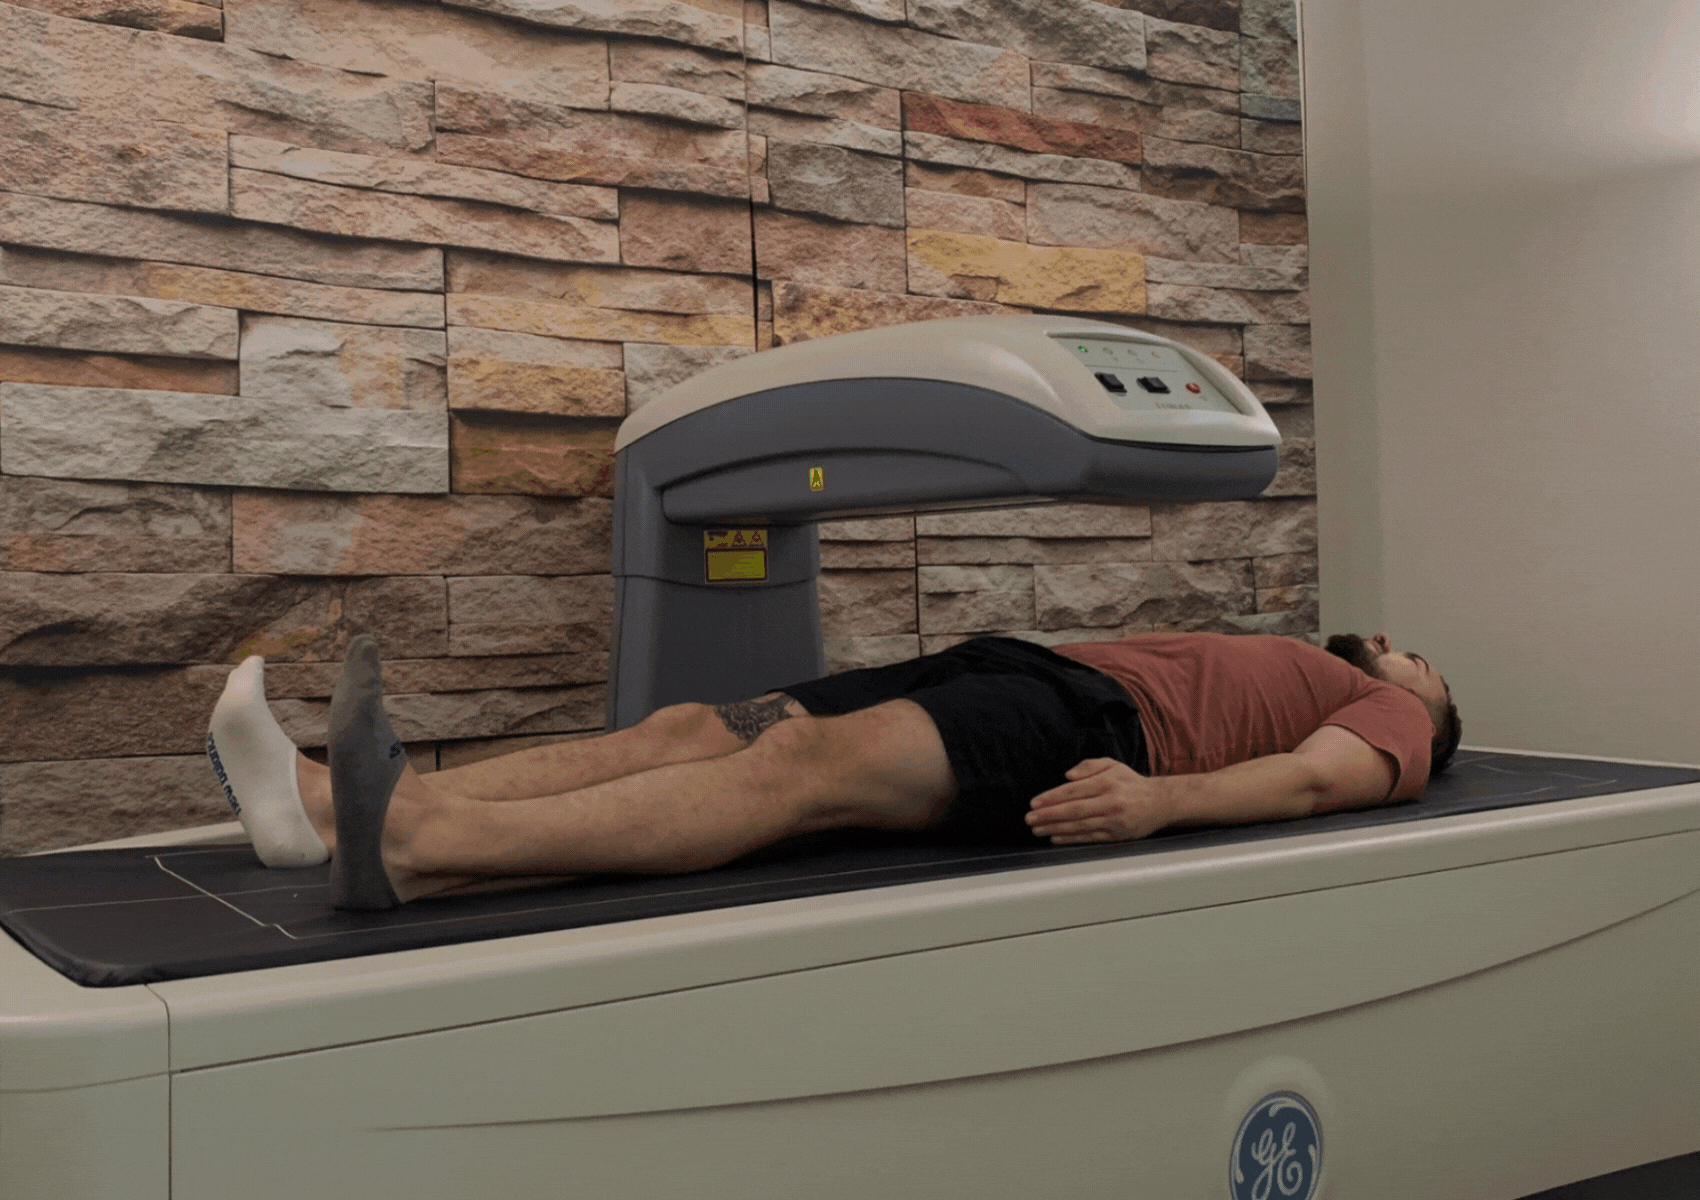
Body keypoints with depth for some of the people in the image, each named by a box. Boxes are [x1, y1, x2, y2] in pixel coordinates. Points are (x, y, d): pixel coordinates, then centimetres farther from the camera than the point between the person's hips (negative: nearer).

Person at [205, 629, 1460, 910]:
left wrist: (1159, 799, -23)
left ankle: (416, 847, -44)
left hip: (1093, 724, -7)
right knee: (688, 731, -12)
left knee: (805, 762, -32)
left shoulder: (1392, 721, 17)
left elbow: (1319, 777, -3)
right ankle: (334, 804, -22)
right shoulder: (1266, 662, 38)